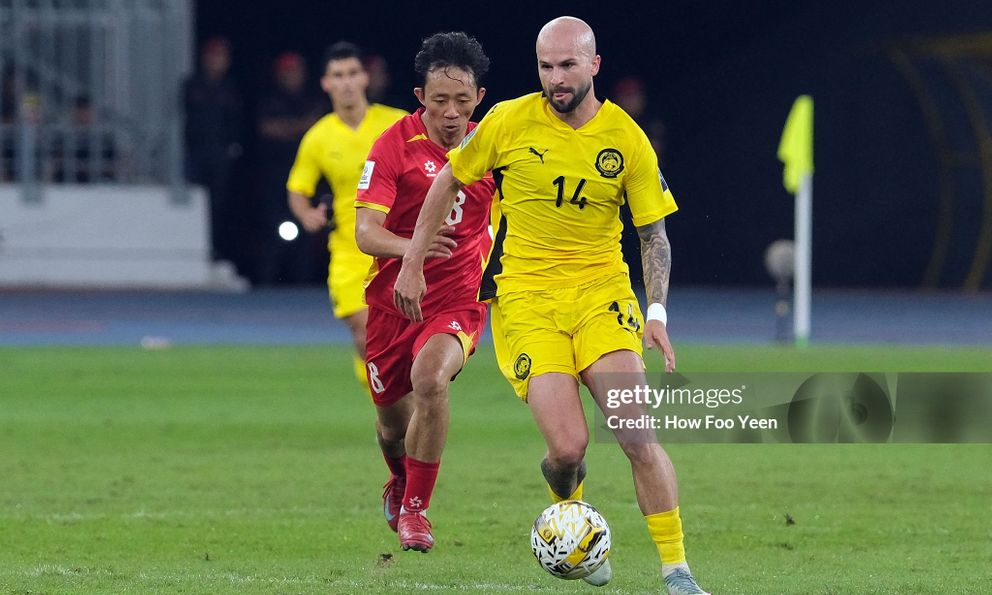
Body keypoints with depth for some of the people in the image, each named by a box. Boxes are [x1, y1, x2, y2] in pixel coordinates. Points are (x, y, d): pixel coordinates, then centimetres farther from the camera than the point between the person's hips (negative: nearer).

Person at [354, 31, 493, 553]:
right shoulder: (395, 144, -10)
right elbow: (366, 231, -20)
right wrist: (412, 249, -38)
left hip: (458, 301, 0)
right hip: (393, 300, 0)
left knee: (430, 380, -30)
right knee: (393, 421, 10)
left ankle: (415, 509, -16)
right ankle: (399, 484, 48)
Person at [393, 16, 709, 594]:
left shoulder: (628, 140, -3)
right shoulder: (509, 122, -5)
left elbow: (654, 233, 5)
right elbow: (448, 181, 10)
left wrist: (658, 312, -7)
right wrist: (413, 263, 10)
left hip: (601, 294, 1)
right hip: (526, 300, -1)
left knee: (637, 435, -15)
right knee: (569, 448, -14)